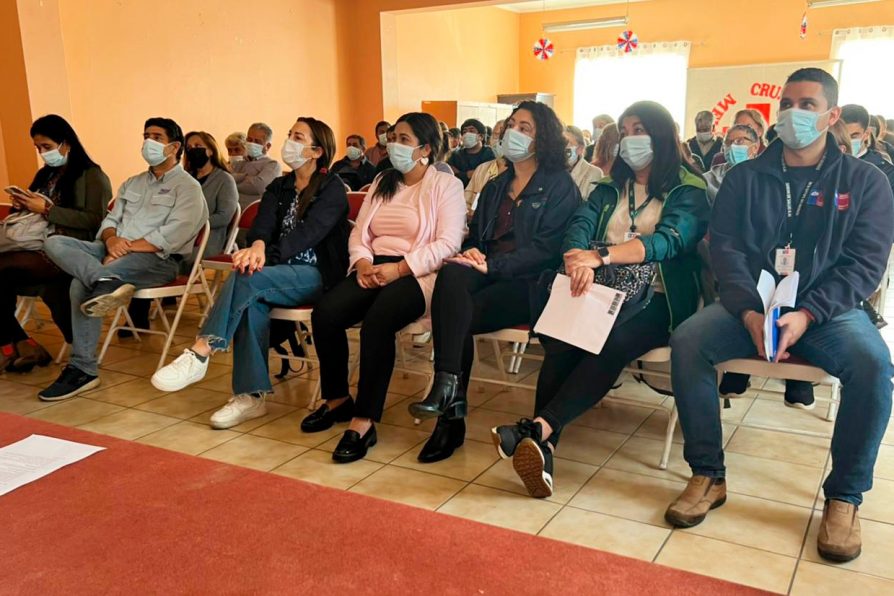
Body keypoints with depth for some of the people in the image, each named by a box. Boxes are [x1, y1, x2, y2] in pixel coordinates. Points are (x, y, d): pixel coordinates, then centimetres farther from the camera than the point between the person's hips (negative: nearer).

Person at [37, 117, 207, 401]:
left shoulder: (187, 187, 1)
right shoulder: (132, 184, 26)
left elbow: (169, 238, -12)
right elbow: (110, 219, 19)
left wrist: (126, 248, -17)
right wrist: (111, 239, -6)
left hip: (158, 260, -7)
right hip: (115, 252, 8)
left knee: (82, 283, -29)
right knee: (55, 243, -16)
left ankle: (82, 370, -24)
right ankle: (107, 282, -41)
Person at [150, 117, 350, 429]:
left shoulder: (332, 189, -2)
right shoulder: (278, 188, 16)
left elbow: (308, 233, -19)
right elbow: (262, 225, -2)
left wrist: (267, 256, -34)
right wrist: (258, 246, -27)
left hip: (318, 275, -5)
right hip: (279, 274, 5)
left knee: (246, 278, -30)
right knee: (252, 301, -29)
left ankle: (199, 354, -29)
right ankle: (251, 396, -27)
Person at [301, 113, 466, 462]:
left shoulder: (446, 185, 1)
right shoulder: (382, 183, 22)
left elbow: (447, 243, -12)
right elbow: (358, 233, 16)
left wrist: (399, 268, -20)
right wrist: (363, 261, -7)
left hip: (417, 274, -6)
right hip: (373, 270, 6)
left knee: (377, 321, -35)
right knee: (325, 313, -20)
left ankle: (364, 422, -29)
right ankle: (337, 400, 1)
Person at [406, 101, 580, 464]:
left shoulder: (559, 186, 3)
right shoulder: (495, 187, 25)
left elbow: (546, 248, -8)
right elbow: (475, 236, 21)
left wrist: (492, 265, -19)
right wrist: (471, 253, -5)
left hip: (529, 284, -5)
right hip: (487, 275, 5)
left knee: (459, 316, -31)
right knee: (452, 274, -31)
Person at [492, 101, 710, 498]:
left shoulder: (688, 193, 6)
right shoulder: (610, 189, 21)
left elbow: (669, 240, -14)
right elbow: (579, 225, 2)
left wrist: (599, 256, -30)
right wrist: (578, 259, -24)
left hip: (656, 302, -3)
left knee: (615, 342, -36)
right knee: (560, 340, -30)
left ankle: (539, 428, -45)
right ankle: (542, 450, -37)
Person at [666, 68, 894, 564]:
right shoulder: (744, 178, 9)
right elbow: (725, 249, -1)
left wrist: (806, 315, -20)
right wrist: (750, 312, -18)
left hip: (827, 309, -1)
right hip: (750, 304, 1)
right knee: (687, 341, -27)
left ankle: (844, 497, -12)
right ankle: (707, 476, -13)